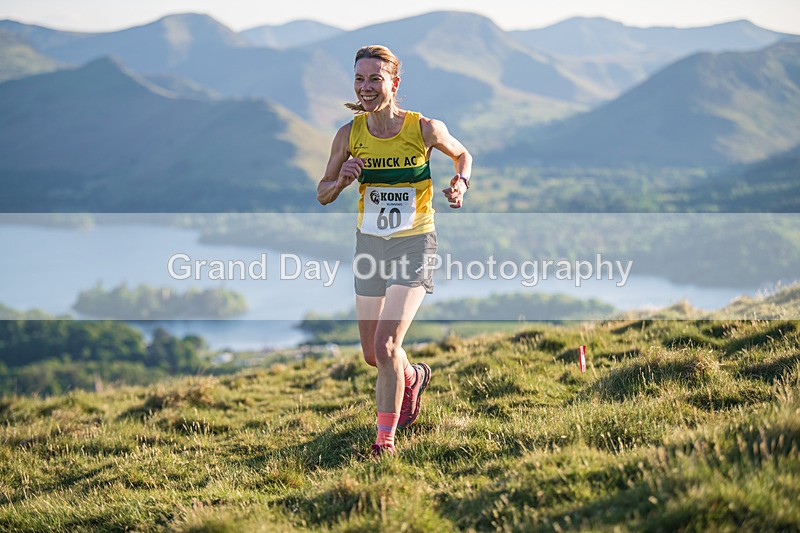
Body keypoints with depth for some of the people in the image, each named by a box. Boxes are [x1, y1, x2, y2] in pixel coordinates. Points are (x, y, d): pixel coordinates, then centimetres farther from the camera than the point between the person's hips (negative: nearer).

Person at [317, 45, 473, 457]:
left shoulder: (424, 129, -13)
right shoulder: (349, 134, -5)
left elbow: (462, 154, 8)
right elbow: (323, 195, 5)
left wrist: (460, 184, -11)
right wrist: (342, 180, -17)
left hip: (414, 242, -4)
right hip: (370, 243, 4)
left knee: (386, 345, -17)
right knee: (372, 354, 13)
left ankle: (386, 438, -4)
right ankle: (413, 378, 48)